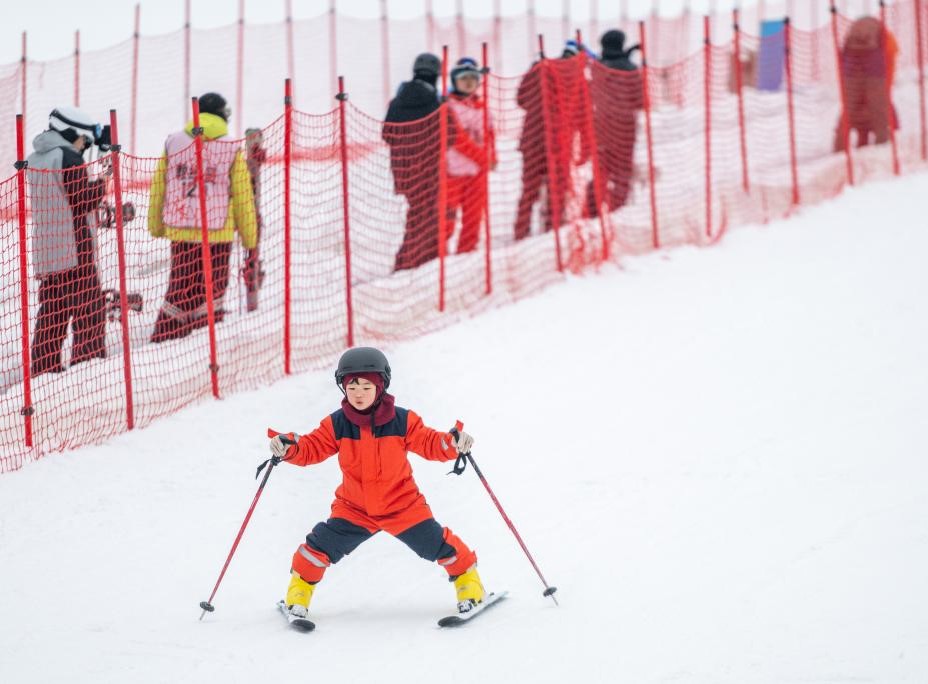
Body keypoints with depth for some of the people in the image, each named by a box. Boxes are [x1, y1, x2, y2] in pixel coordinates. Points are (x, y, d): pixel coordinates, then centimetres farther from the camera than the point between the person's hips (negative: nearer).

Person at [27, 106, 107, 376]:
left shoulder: (34, 159, 13)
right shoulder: (68, 158, -13)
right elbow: (83, 201, -13)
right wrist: (102, 181, 1)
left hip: (44, 249, 8)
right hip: (73, 248, -8)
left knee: (51, 310, 13)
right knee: (90, 306, -2)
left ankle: (44, 366, 12)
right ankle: (88, 359, -5)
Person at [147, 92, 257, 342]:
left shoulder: (173, 143, 4)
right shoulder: (231, 150, -4)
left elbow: (158, 188, 10)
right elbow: (243, 198, 0)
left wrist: (156, 226, 21)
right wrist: (249, 238, 8)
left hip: (180, 231, 3)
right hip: (217, 233, -3)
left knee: (180, 287, 14)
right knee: (211, 288, 8)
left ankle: (164, 339, 12)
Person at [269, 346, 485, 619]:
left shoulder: (402, 421, -12)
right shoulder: (336, 424, -9)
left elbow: (430, 443, -9)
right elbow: (312, 448, -11)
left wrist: (453, 443, -30)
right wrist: (288, 447, -32)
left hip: (403, 505, -1)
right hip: (354, 509, 1)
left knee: (437, 544, -3)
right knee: (321, 545, -10)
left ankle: (468, 580, 23)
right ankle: (300, 591, 12)